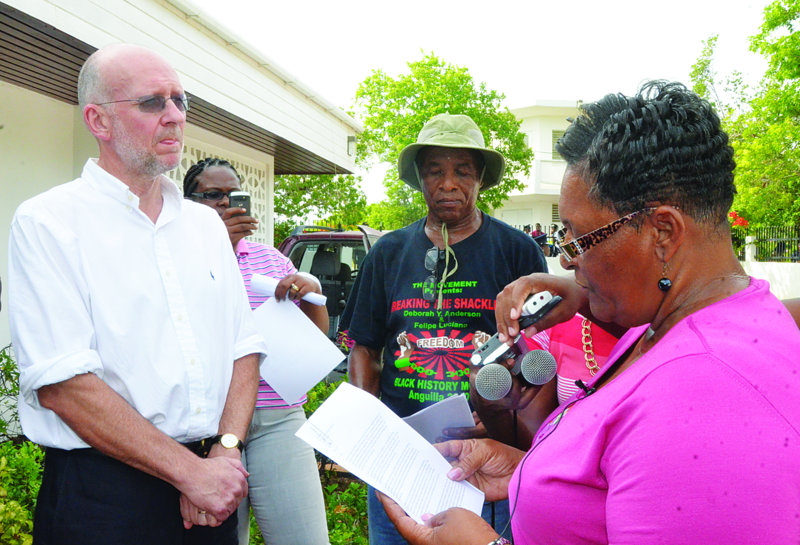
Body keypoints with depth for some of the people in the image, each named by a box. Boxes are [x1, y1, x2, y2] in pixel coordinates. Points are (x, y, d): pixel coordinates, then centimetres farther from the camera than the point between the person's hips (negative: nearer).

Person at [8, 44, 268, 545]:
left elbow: (245, 347, 7)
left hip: (212, 482, 6)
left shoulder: (206, 223, 10)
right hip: (103, 498, -5)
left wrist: (226, 451, -9)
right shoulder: (49, 223, -8)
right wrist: (190, 471, -18)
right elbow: (60, 384, -17)